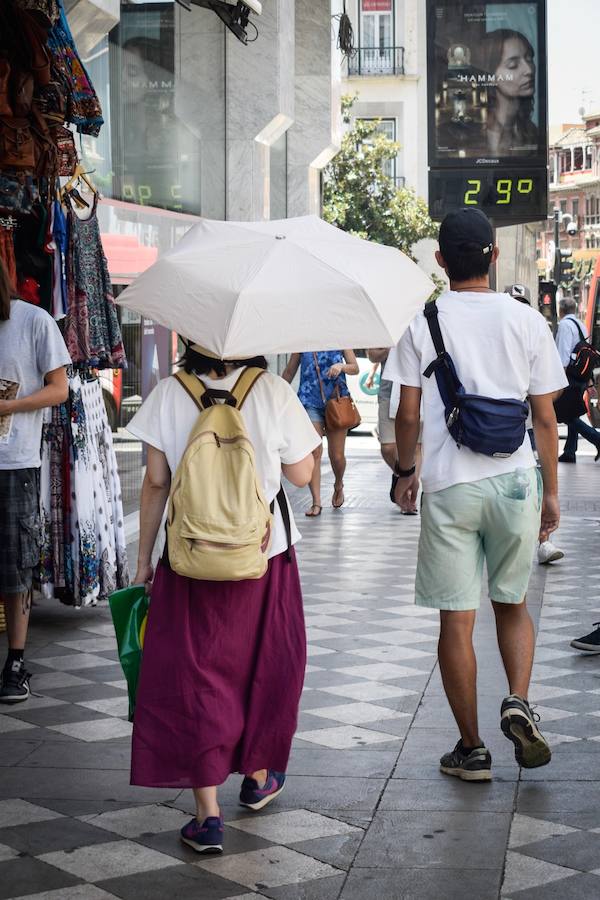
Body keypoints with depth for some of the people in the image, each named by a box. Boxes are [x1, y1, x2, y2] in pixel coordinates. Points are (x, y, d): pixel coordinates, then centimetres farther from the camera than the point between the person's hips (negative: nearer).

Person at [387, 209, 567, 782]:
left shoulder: (422, 325, -2)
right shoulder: (526, 321, 1)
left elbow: (407, 414, 0)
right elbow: (545, 417, 3)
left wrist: (406, 471, 17)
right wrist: (551, 492, 12)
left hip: (448, 487, -1)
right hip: (515, 480, 1)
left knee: (456, 621, 6)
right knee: (512, 605, 19)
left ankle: (471, 749, 13)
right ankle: (518, 702, -4)